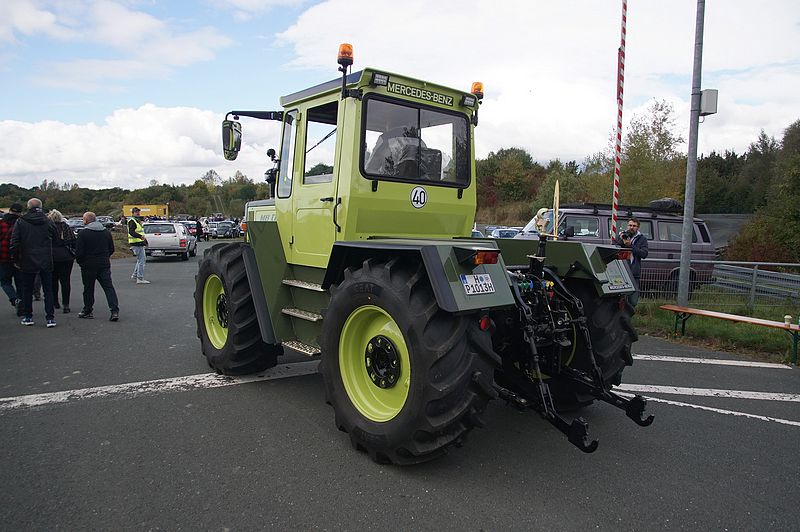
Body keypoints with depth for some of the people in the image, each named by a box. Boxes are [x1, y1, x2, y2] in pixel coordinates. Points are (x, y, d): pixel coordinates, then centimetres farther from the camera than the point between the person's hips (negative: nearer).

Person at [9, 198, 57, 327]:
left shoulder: (20, 222, -4)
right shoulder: (48, 222, -2)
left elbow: (14, 244, -5)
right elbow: (54, 239, 5)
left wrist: (17, 260, 4)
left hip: (28, 262, 0)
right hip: (46, 263, 0)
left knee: (27, 290, 14)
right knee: (48, 290, 5)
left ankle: (27, 316, 20)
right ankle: (50, 318, 2)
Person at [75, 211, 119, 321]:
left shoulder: (83, 233, -9)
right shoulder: (106, 232, 7)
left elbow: (79, 252, -11)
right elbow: (112, 249, 13)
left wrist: (80, 262, 6)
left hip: (89, 266, -4)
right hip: (104, 265, 4)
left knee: (88, 289, 10)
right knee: (109, 287, 0)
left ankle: (87, 311, 21)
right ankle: (115, 311, -11)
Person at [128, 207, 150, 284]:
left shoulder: (137, 221, 22)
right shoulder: (132, 221, -11)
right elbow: (131, 232, -27)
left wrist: (144, 240, 25)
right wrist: (140, 236, -41)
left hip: (140, 244, 11)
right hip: (137, 244, -11)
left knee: (142, 259, 19)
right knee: (141, 261, -10)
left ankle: (134, 275, 27)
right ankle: (140, 279, -7)